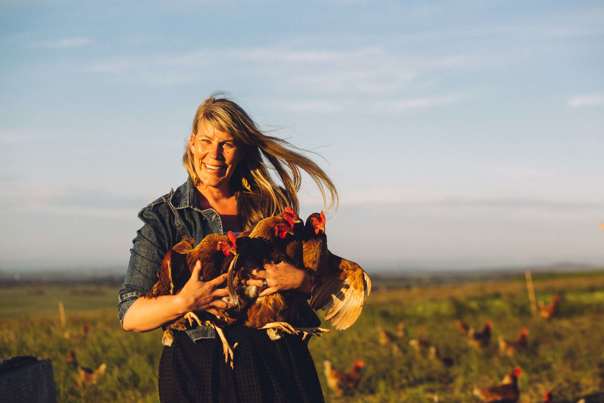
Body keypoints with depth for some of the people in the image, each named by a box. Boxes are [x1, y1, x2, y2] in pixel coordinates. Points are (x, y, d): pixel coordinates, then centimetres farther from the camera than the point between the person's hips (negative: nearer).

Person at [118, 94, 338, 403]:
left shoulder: (271, 205, 9)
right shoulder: (164, 217, 0)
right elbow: (129, 316, -6)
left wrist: (299, 279, -11)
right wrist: (183, 302, -23)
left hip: (277, 363, 2)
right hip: (199, 373, -2)